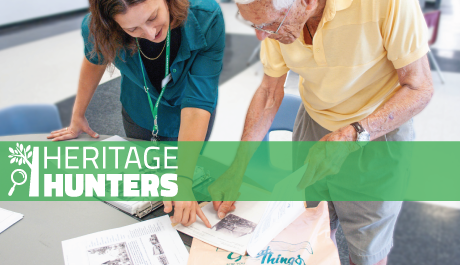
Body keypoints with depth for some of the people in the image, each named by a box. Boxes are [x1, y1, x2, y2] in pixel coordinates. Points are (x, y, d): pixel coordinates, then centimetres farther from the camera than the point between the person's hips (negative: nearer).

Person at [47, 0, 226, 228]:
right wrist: (78, 117, 8)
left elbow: (198, 103, -38)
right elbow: (94, 59, -4)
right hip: (140, 114, 2)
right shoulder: (98, 28, -30)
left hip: (188, 121, -1)